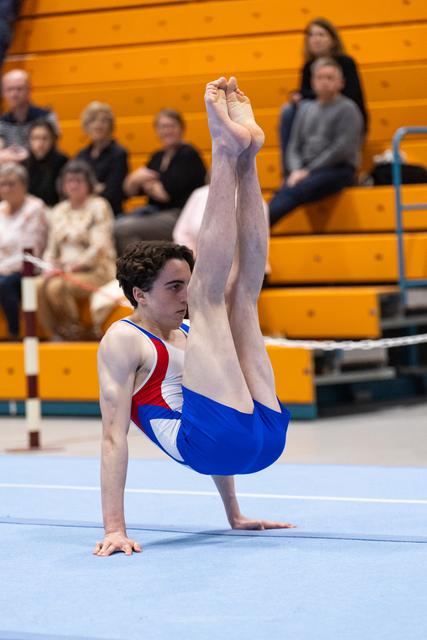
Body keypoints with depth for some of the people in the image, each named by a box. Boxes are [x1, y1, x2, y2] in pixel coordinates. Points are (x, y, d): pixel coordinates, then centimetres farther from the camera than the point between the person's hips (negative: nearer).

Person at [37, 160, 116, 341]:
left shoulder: (98, 207, -2)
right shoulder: (58, 212, 16)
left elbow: (99, 249, -11)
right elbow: (51, 250, 17)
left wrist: (72, 267, -17)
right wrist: (50, 267, -5)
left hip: (96, 272, -5)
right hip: (66, 272, 5)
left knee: (56, 287, -31)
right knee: (38, 286, -25)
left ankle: (79, 332, -11)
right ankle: (57, 334, -14)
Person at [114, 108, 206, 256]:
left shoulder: (188, 155, -5)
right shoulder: (158, 157, 18)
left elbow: (167, 193, -13)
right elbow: (130, 190, 15)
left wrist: (148, 185, 6)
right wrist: (135, 179, -7)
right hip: (155, 212, 8)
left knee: (124, 229, -26)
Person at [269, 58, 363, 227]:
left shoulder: (347, 109, 3)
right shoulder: (306, 108, 20)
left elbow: (342, 149, -8)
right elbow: (294, 146, 18)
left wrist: (308, 171, -12)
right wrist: (296, 170, -4)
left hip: (338, 170, -5)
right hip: (304, 170, 5)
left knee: (294, 192, -34)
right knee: (281, 194, -30)